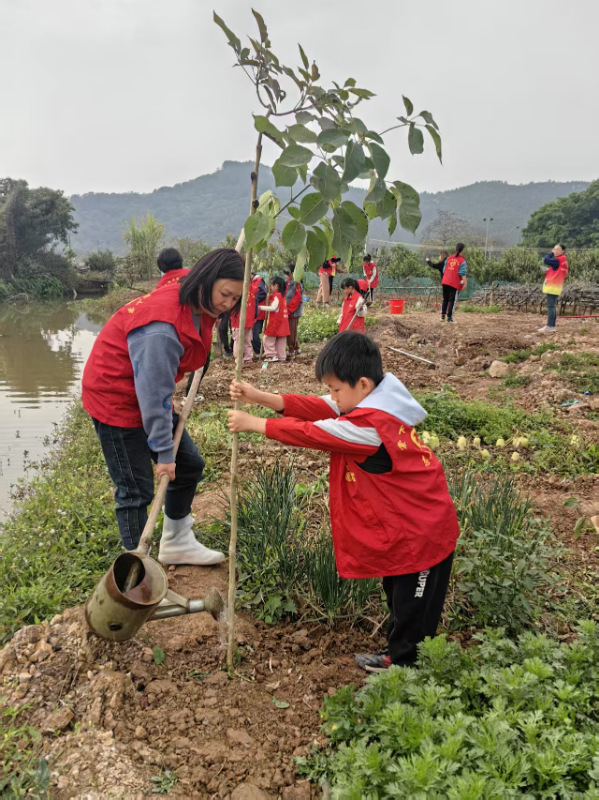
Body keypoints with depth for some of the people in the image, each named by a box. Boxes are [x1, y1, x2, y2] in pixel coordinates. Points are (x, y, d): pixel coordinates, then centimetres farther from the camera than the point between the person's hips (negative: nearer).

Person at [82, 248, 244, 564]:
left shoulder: (197, 309, -5)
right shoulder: (162, 328, -33)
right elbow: (153, 392, -27)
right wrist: (164, 451, -20)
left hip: (149, 395, 9)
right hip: (117, 399, -9)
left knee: (189, 464, 12)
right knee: (136, 490, -5)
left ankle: (176, 544, 29)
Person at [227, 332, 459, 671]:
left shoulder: (369, 426, -30)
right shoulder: (374, 403, -1)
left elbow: (310, 432, -24)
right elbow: (317, 408, -6)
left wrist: (253, 423, -13)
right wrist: (258, 396, -12)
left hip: (422, 535, -10)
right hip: (408, 529, 10)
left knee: (413, 610, 11)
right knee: (399, 597, 25)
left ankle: (404, 664, 28)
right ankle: (398, 654, 42)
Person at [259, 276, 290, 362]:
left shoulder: (276, 296, -14)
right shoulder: (282, 295, 13)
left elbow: (273, 308, -23)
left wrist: (261, 307, -18)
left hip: (275, 322, -9)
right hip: (282, 323, 9)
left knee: (268, 339, -1)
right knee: (280, 340, 11)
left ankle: (272, 355, -5)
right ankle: (281, 357, 14)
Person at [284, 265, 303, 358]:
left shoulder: (296, 284, -14)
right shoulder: (288, 284, 12)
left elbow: (297, 299, -18)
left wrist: (288, 310, -16)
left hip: (293, 312, -9)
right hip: (288, 312, 9)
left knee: (291, 332, -5)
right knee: (292, 332, 15)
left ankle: (291, 351, 1)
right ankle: (296, 349, 25)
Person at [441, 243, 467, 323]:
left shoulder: (449, 258, 9)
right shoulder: (462, 260, -7)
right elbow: (462, 273, -13)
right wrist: (464, 283, -11)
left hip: (445, 282, 5)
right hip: (455, 283, -5)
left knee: (445, 299, 17)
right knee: (452, 300, 0)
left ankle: (443, 315, 18)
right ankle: (449, 317, -1)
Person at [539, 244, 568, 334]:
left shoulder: (558, 260, -14)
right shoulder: (561, 261, 17)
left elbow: (546, 260, -21)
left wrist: (551, 253, -4)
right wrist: (547, 271, 5)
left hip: (552, 286, -10)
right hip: (553, 286, 10)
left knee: (551, 306, -11)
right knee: (553, 307, 11)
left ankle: (549, 327, -12)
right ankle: (552, 326, 14)